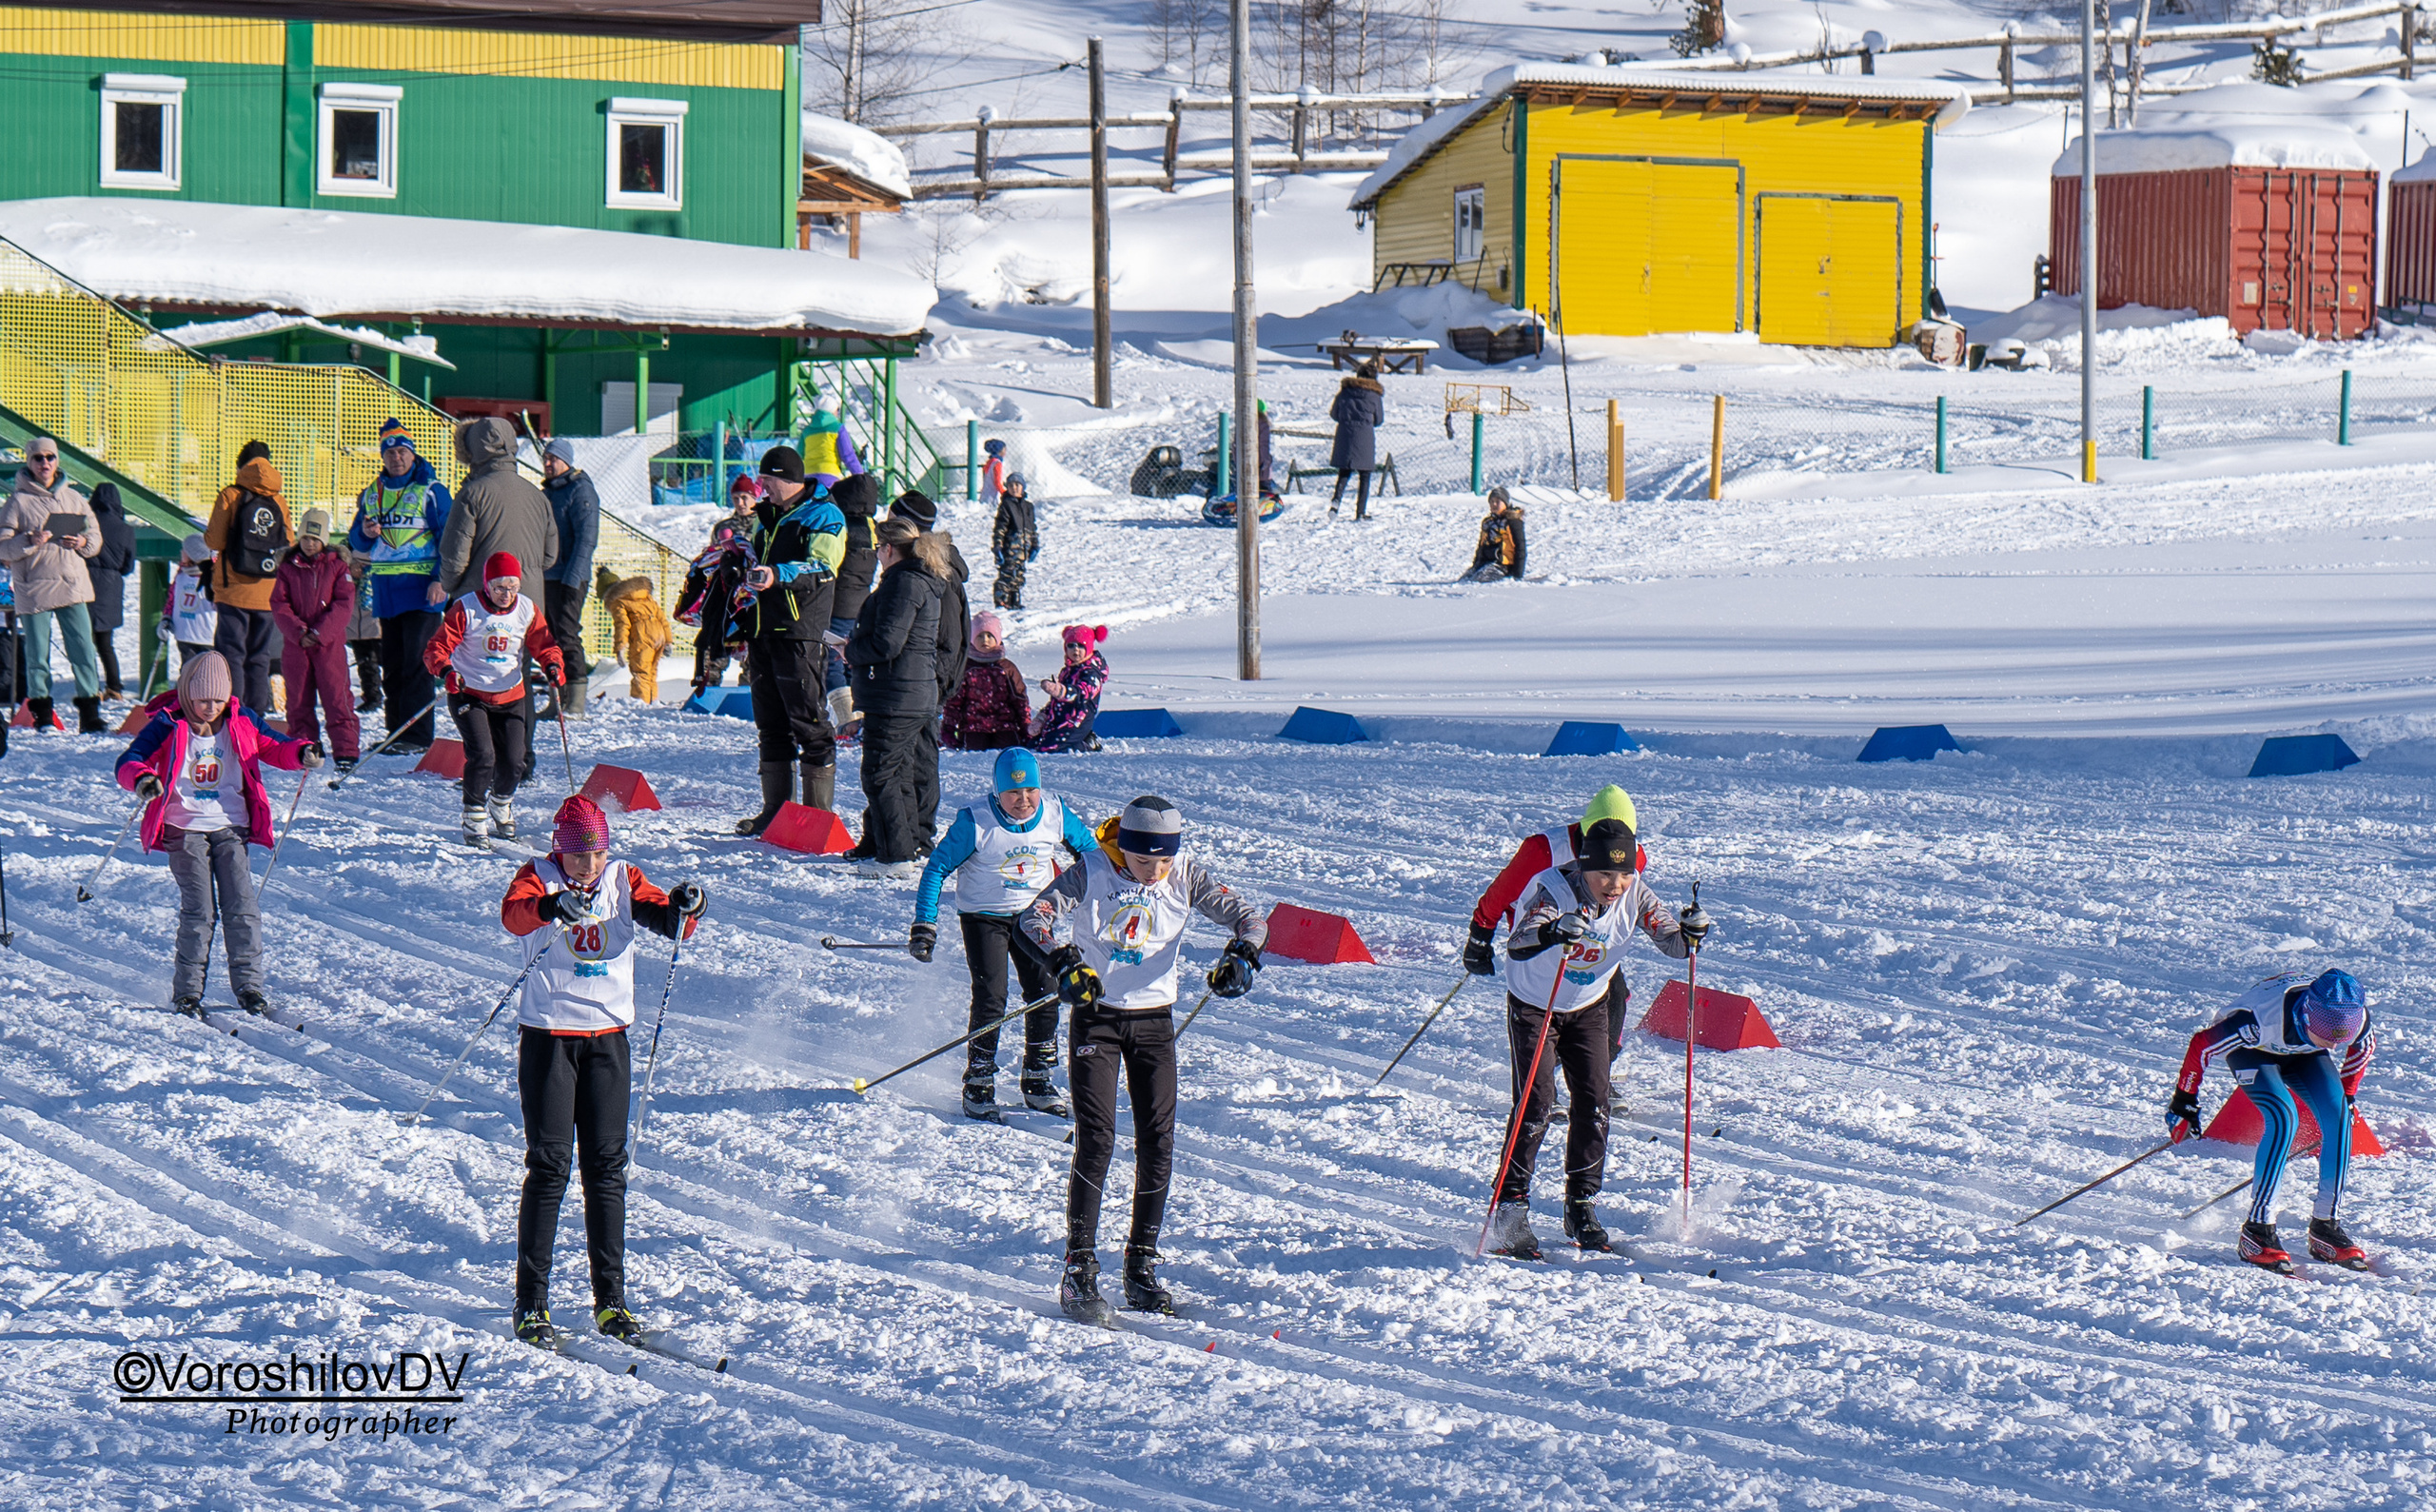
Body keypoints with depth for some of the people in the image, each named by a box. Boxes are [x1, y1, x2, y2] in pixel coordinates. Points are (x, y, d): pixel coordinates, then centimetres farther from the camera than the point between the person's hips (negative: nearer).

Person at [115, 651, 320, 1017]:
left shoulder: (242, 723, 4)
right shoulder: (167, 726, -6)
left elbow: (273, 748, 14)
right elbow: (129, 762, -12)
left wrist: (302, 753, -8)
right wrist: (142, 779, -36)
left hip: (230, 825, 3)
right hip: (185, 828, -3)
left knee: (241, 906, -5)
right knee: (198, 909, -10)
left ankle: (249, 985, 3)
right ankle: (187, 992, -2)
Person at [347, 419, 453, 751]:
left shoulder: (430, 491, -1)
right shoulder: (373, 493, 15)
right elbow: (356, 543, 19)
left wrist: (441, 579, -13)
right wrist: (365, 533, -4)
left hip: (421, 586, -6)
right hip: (385, 587, 6)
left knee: (417, 662, -11)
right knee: (392, 664, 8)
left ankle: (417, 735, -11)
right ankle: (396, 732, 13)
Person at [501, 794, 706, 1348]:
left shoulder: (623, 880, 5)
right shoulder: (539, 878, -5)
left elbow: (667, 921, -8)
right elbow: (513, 913, -26)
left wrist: (683, 909, -32)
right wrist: (548, 906, -48)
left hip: (609, 1037, 3)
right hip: (548, 1036, -3)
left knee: (606, 1167, 5)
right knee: (549, 1165, -5)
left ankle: (610, 1298, 11)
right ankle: (531, 1303, -1)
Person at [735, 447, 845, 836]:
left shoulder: (824, 516, -4)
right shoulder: (767, 518, 21)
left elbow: (821, 569, -18)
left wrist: (779, 575, -33)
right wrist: (746, 616, 27)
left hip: (800, 632, -8)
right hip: (765, 630, 8)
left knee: (807, 720, -9)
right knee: (771, 721, 10)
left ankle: (819, 812, -7)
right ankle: (776, 808, 15)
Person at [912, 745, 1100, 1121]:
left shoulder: (1055, 815, -9)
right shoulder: (975, 821, -19)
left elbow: (1089, 850, 11)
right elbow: (937, 868, -11)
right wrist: (925, 926, -15)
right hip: (984, 917, -4)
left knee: (1045, 993, -4)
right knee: (991, 998, -13)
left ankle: (1038, 1081, 12)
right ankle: (979, 1086, -1)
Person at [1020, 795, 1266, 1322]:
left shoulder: (1185, 877, -5)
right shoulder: (1092, 872, -12)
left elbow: (1246, 918, -5)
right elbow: (1036, 915, -19)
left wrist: (1241, 956, -27)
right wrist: (1064, 960, -38)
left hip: (1154, 1021, 3)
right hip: (1096, 1017, -3)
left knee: (1157, 1143, 0)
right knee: (1097, 1140, -12)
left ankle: (1142, 1267, 11)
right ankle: (1079, 1270, -7)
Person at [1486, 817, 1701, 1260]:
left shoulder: (1634, 896, -18)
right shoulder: (1553, 890, -31)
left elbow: (1672, 941, -15)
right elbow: (1517, 945, -45)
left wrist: (1689, 932, -38)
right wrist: (1548, 932, -66)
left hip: (1588, 1008, 4)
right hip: (1535, 1004, -4)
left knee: (1593, 1104, -2)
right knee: (1536, 1103, -14)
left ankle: (1582, 1210, 11)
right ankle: (1510, 1210, -5)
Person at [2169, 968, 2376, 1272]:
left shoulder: (2356, 1019, -31)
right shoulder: (2264, 1019, -44)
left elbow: (2363, 1047, -3)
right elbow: (2203, 1044, -27)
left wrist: (2347, 1095, 9)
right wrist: (2184, 1100, -15)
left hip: (2302, 1052, 4)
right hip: (2251, 1050, -4)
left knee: (2338, 1116, -19)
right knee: (2284, 1118, -28)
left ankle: (2326, 1228, -10)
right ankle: (2257, 1230, -23)